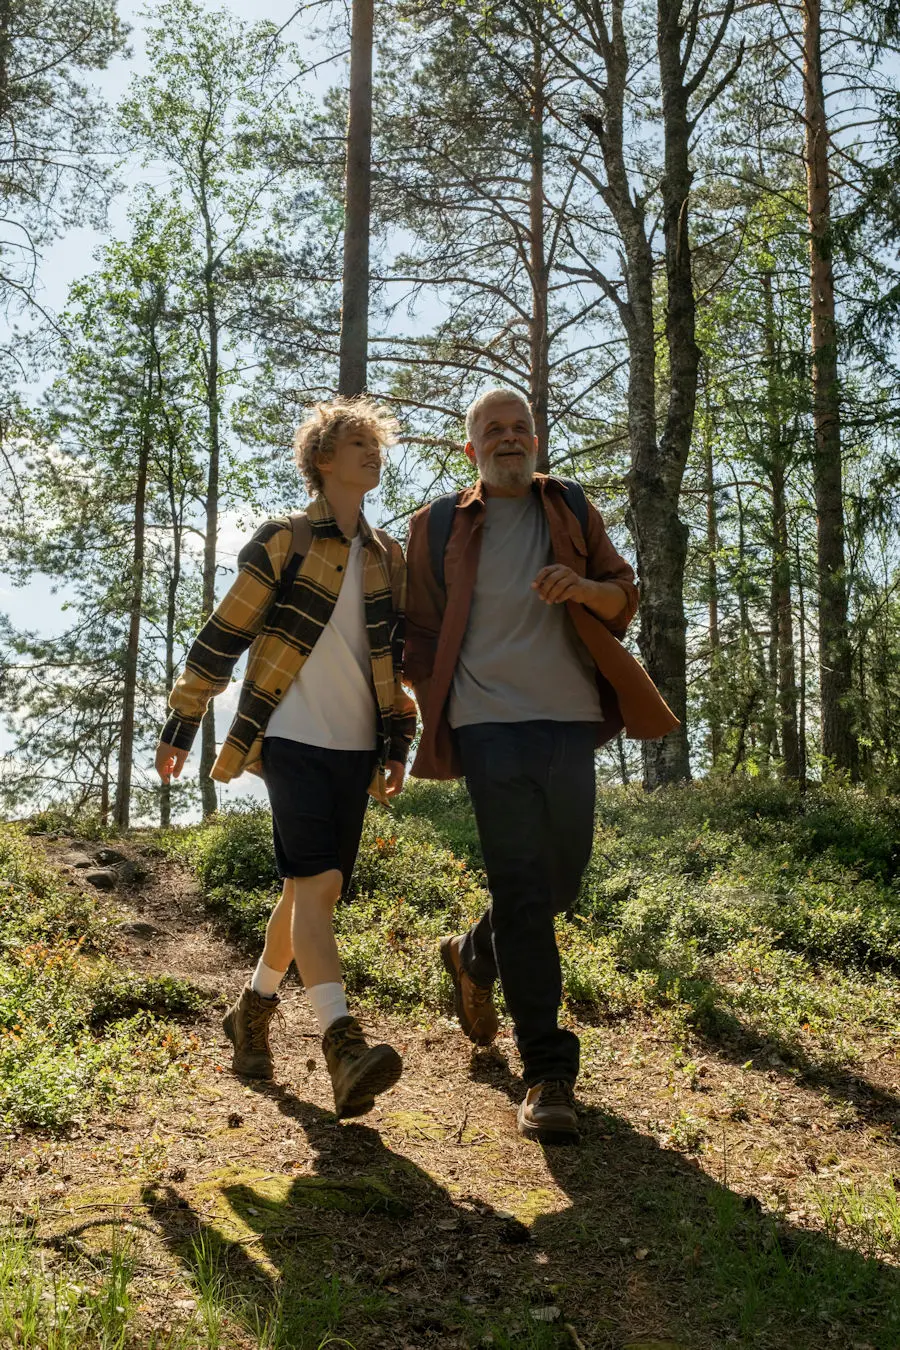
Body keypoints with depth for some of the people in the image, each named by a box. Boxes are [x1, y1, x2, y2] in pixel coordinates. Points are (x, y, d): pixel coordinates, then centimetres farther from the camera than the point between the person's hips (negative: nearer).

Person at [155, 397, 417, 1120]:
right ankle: (344, 1046, -26)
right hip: (294, 739, -6)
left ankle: (254, 1009, 29)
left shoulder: (389, 557, 14)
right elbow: (224, 635, -1)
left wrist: (397, 743, 14)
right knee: (318, 881, -18)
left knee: (309, 888, 10)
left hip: (356, 747, 6)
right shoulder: (282, 542, -1)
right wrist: (181, 727, -1)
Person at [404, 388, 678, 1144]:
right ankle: (548, 1075, -2)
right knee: (522, 889, -8)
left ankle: (473, 958, 41)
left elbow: (625, 597, 11)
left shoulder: (571, 508, 13)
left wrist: (586, 587, -12)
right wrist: (432, 721, 3)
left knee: (562, 882, 10)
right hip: (489, 723, -3)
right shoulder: (439, 526, 8)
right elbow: (421, 633, 12)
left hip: (570, 720, 3)